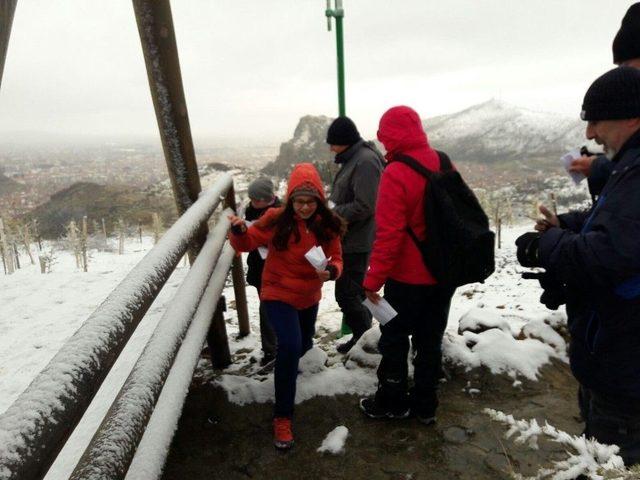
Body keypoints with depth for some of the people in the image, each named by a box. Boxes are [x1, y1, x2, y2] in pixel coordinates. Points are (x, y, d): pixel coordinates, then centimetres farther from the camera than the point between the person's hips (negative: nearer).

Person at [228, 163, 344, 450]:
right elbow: (247, 243, -9)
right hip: (279, 294, -4)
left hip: (309, 297, 5)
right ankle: (283, 416, -9)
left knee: (303, 345, 25)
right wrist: (239, 231, -31)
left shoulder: (328, 224, -11)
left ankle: (289, 367, 63)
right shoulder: (276, 220, -19)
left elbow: (336, 259, -4)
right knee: (290, 346, -25)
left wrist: (331, 271, -27)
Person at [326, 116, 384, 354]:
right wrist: (332, 208, 5)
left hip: (357, 240, -10)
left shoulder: (365, 161, -19)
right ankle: (364, 334, 32)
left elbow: (365, 206, -24)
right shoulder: (354, 158, 13)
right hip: (351, 238, 10)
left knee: (347, 293, 0)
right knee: (354, 290, 18)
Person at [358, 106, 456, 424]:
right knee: (430, 340, 17)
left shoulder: (396, 174, -21)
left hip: (408, 278, -6)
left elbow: (388, 234, -23)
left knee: (394, 340, 12)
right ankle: (425, 404, 29)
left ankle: (392, 402, 28)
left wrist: (373, 280, -15)